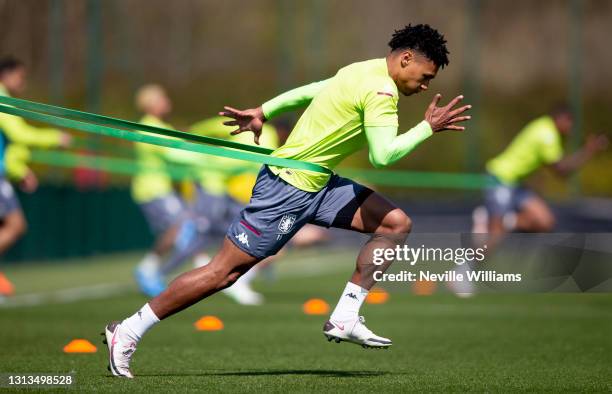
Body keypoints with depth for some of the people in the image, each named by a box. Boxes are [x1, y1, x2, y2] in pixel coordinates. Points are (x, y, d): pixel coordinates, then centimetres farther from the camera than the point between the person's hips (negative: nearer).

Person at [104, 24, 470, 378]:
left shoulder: (368, 71, 11)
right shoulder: (381, 91, -19)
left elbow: (310, 90, 20)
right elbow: (383, 155, -28)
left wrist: (263, 112, 27)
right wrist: (428, 127, -19)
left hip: (317, 182, 10)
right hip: (289, 188, -10)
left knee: (397, 223, 2)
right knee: (223, 272, -6)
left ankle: (345, 319, 2)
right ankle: (128, 332, 2)